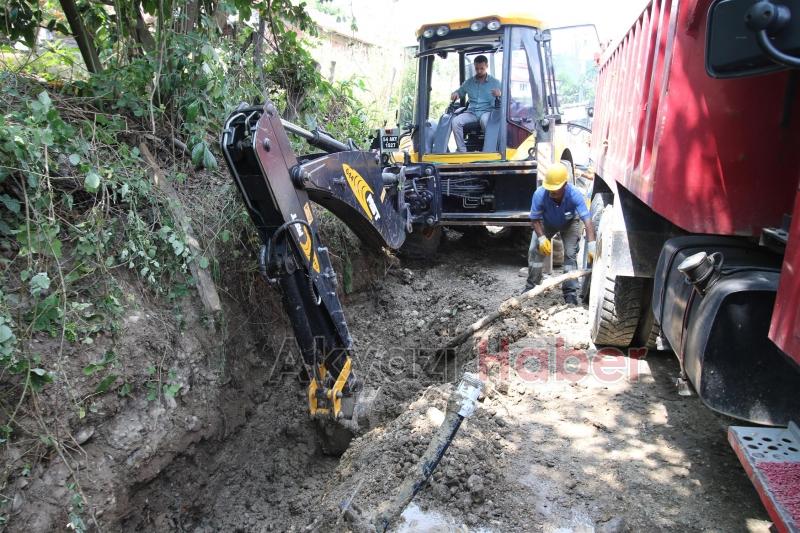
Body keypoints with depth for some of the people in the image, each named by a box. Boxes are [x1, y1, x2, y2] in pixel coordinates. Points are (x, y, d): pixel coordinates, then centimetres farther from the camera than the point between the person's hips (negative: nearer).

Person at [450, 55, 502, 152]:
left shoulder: (495, 82, 9)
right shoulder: (469, 82, 17)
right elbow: (460, 91, 28)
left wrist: (499, 94, -21)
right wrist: (455, 93, 2)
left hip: (487, 111, -3)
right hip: (471, 112, 3)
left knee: (485, 120, -40)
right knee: (455, 121, -26)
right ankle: (462, 150, -23)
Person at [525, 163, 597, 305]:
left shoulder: (575, 195, -39)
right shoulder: (539, 194, -36)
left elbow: (587, 220, -44)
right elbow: (535, 219, -23)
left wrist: (591, 245, -54)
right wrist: (541, 238, -36)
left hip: (569, 224, -1)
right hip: (546, 223, 1)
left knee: (570, 254, -12)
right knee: (534, 250, -7)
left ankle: (570, 293, -3)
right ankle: (531, 285, 11)